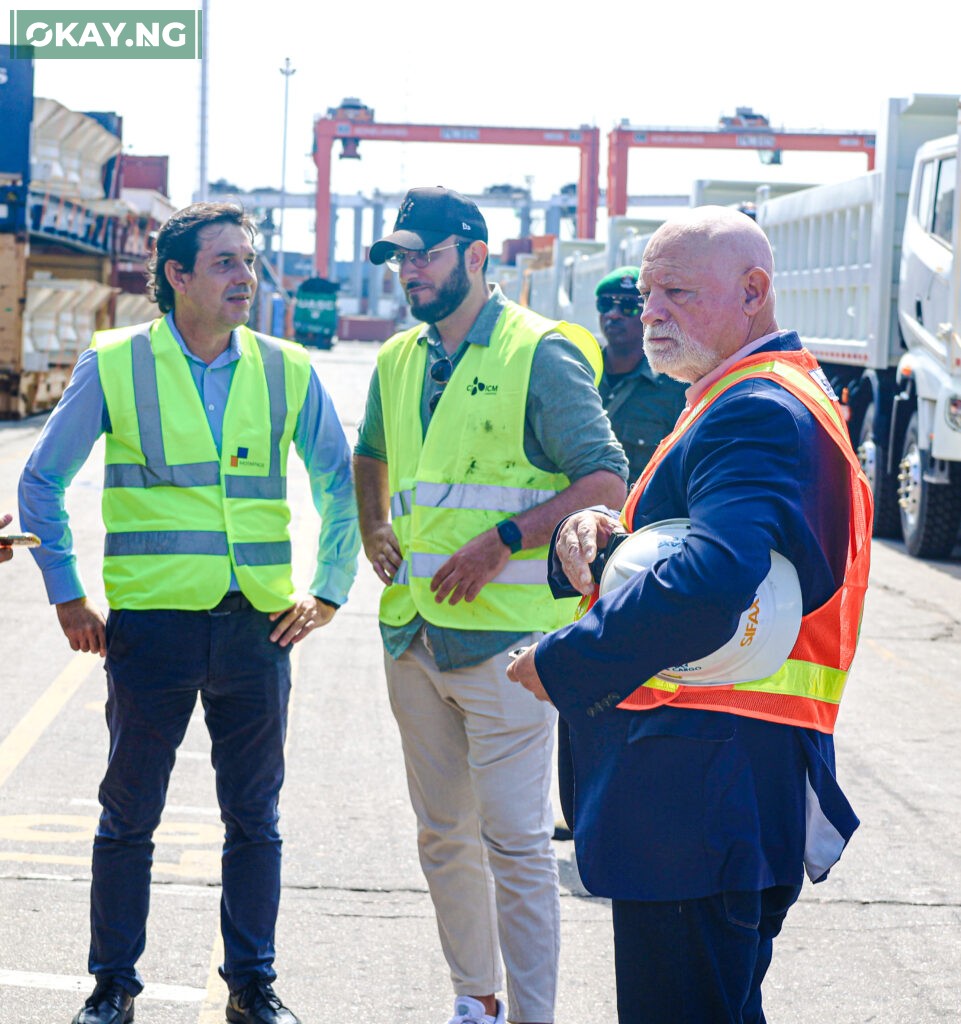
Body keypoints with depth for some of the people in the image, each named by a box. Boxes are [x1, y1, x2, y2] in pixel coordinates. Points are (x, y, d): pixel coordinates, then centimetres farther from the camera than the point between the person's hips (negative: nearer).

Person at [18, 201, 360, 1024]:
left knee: (255, 817, 9)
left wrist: (329, 592, 10)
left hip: (257, 623, 2)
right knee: (129, 815, 6)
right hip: (152, 619, -2)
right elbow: (43, 480, 6)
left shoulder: (287, 372, 6)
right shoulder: (115, 365, 0)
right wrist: (67, 594, 1)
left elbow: (340, 486, 16)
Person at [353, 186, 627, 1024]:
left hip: (504, 634, -7)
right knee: (444, 836, 14)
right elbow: (370, 458, 32)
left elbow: (605, 482, -11)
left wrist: (503, 542, -19)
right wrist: (374, 530, 14)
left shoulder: (540, 354, -7)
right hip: (414, 632, 7)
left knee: (515, 840, -7)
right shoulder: (399, 360, 13)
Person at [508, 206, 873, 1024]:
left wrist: (560, 662, -20)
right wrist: (589, 541, -3)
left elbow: (708, 584, -32)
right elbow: (684, 549, 20)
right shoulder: (772, 397, 19)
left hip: (703, 784, -11)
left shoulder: (758, 411, -17)